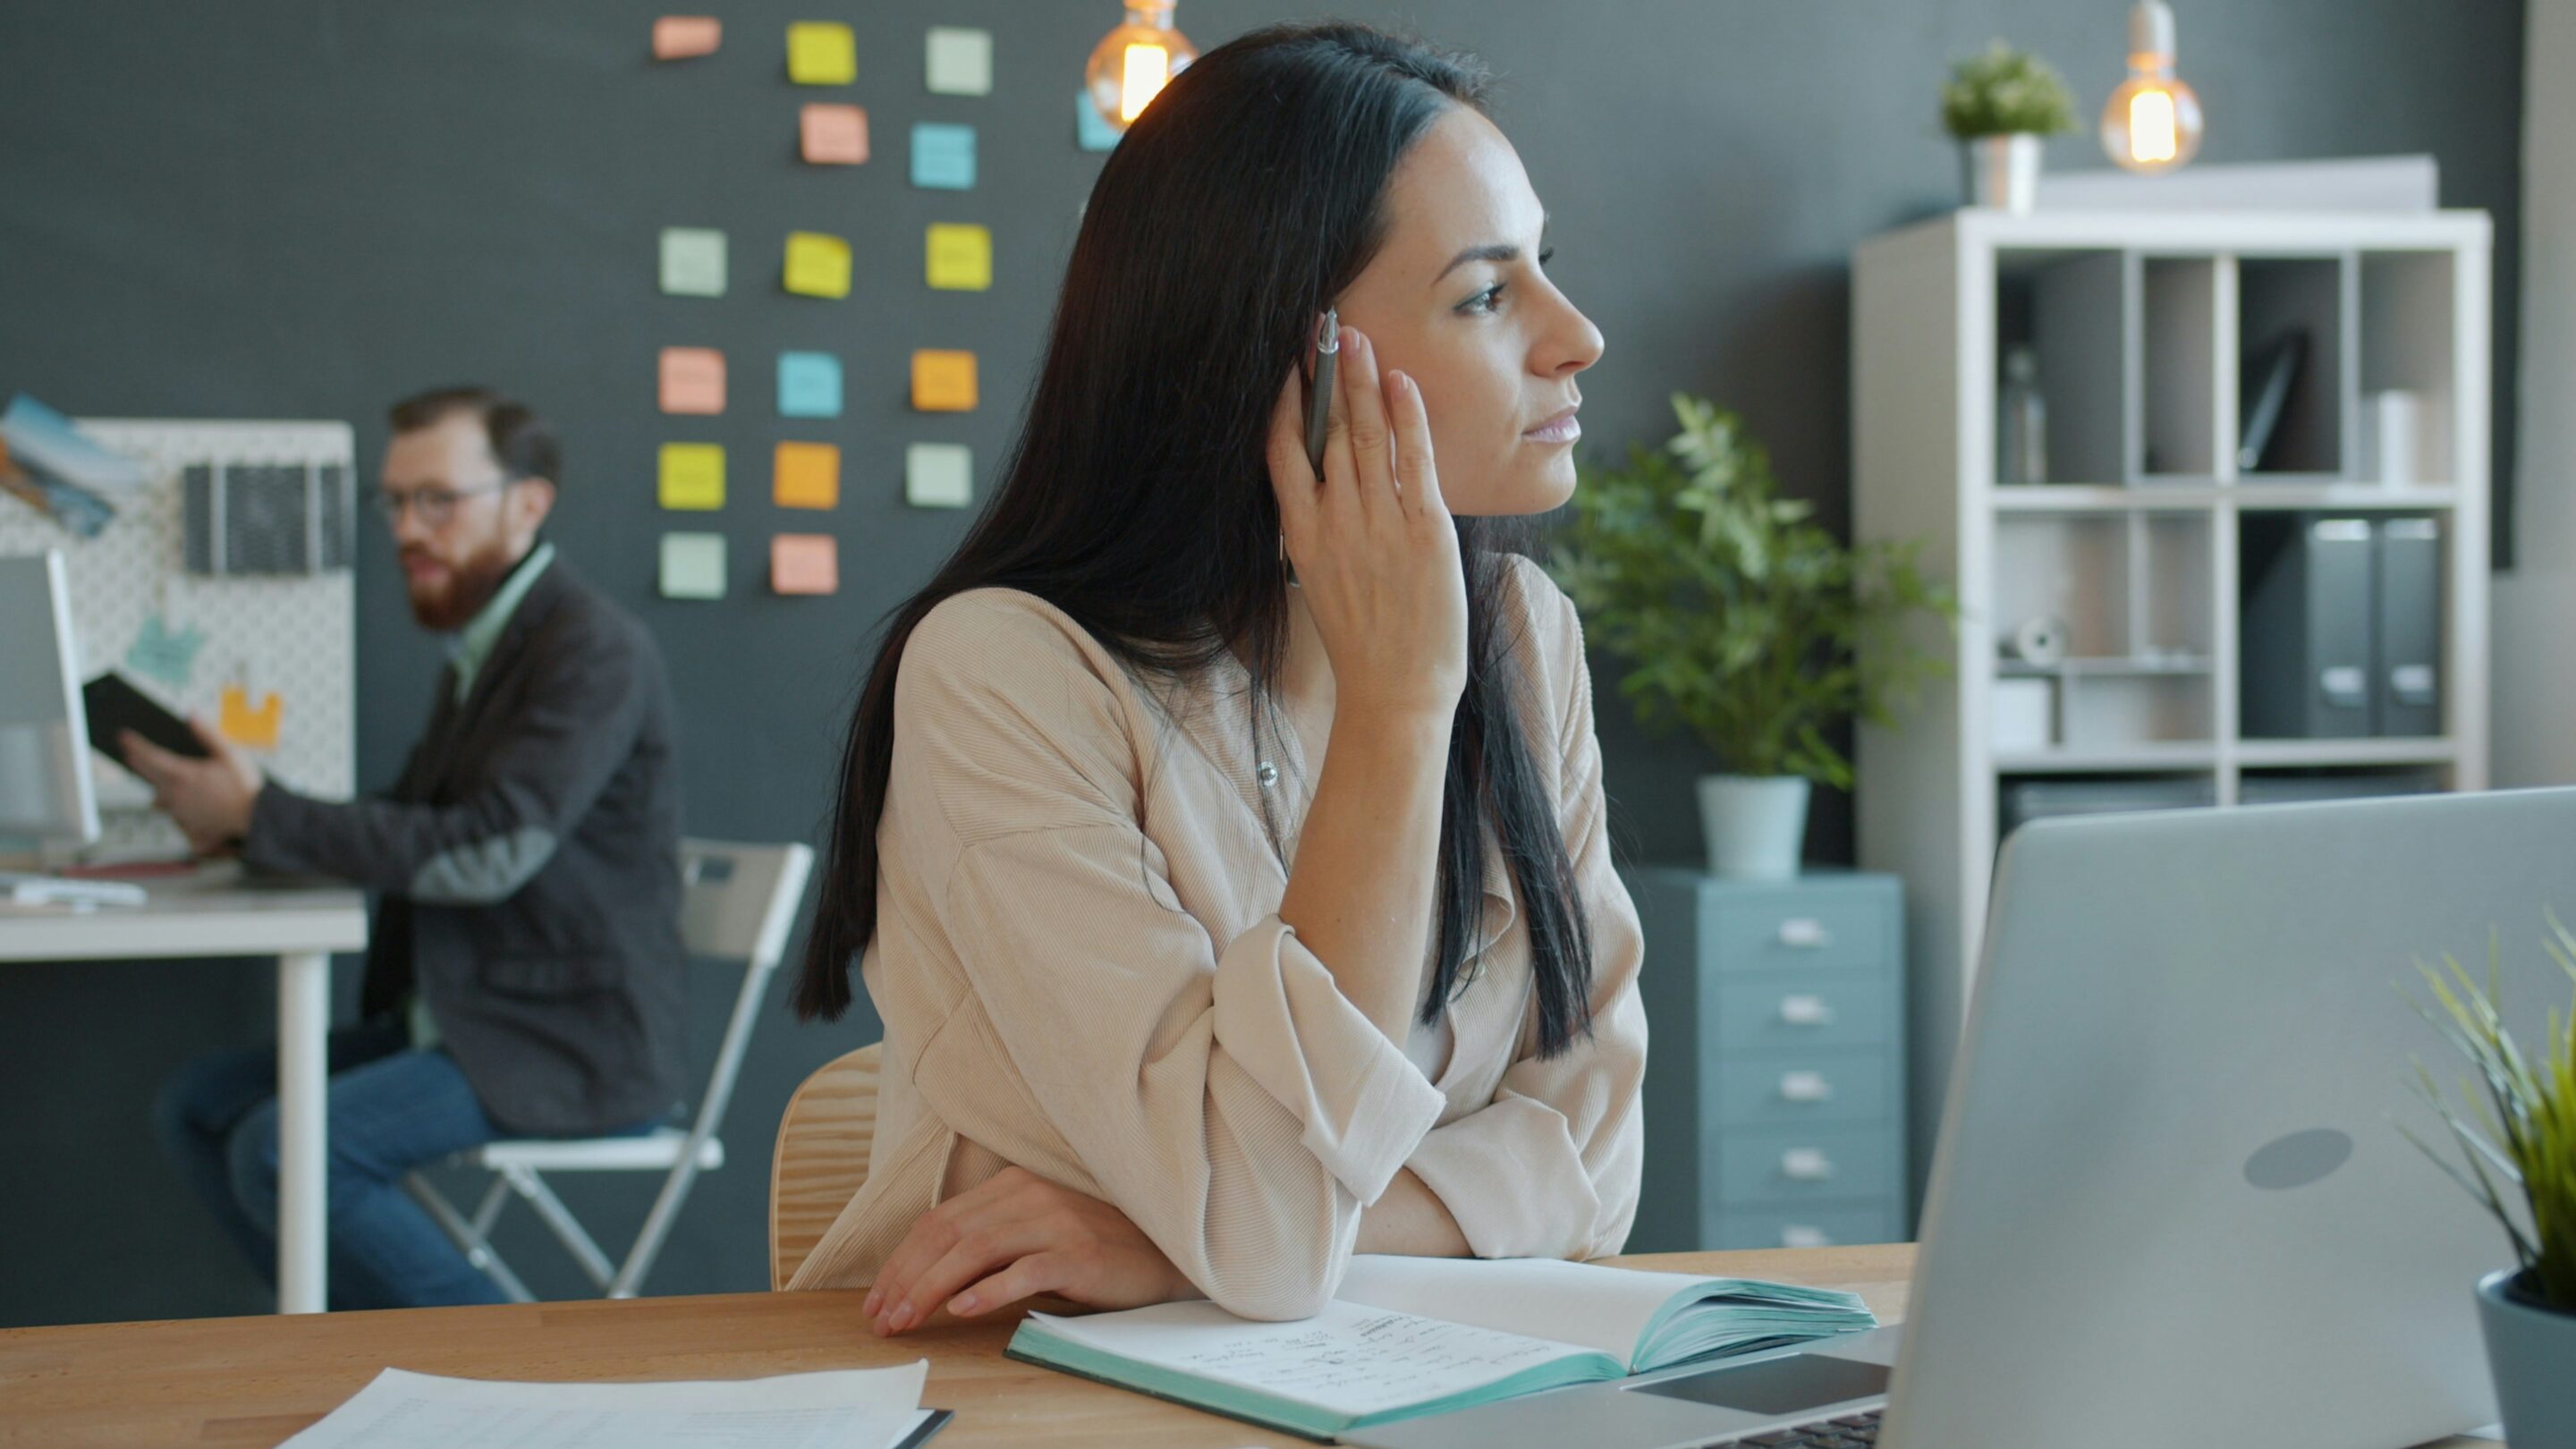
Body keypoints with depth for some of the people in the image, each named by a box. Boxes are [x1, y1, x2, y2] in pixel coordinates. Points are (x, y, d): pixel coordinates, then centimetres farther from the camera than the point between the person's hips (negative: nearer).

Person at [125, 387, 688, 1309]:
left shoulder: (593, 649, -15)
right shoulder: (481, 651, 15)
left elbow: (487, 850, -25)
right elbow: (413, 829, 13)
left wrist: (262, 815, -21)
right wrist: (238, 821, -4)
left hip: (565, 1048, -10)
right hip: (458, 1022, 10)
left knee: (284, 1152, -23)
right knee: (196, 1108, 5)